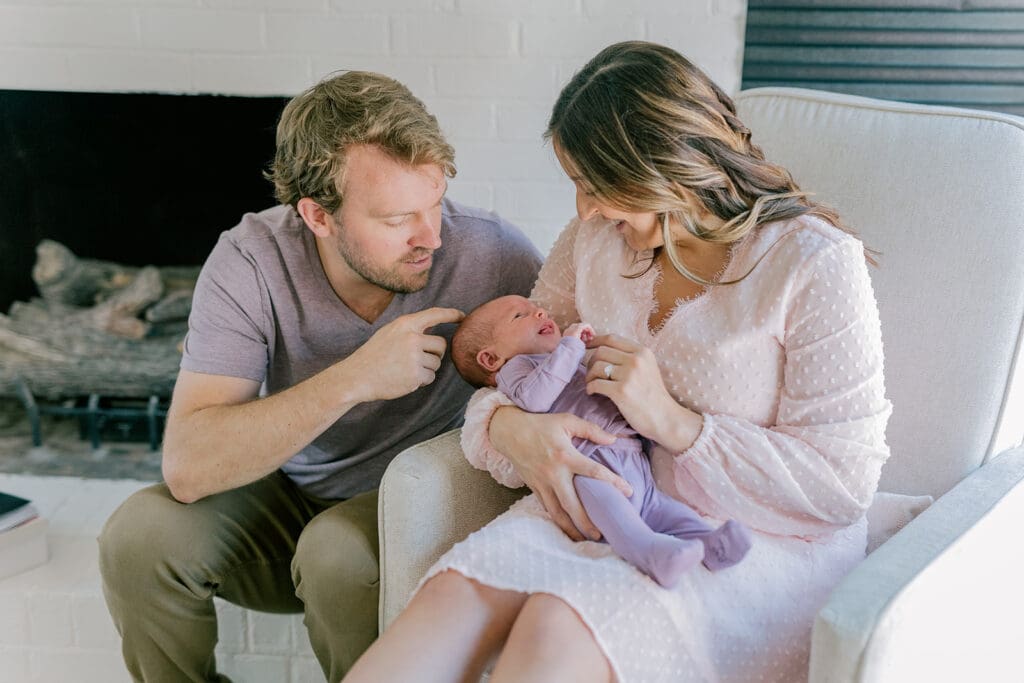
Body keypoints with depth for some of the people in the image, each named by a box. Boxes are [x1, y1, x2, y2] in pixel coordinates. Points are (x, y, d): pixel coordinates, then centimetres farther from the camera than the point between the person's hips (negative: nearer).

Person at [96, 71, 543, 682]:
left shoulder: (488, 253, -22)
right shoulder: (252, 260, -20)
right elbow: (186, 468, -26)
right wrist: (353, 379, -35)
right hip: (289, 494, 2)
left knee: (339, 553, -32)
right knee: (140, 537, -20)